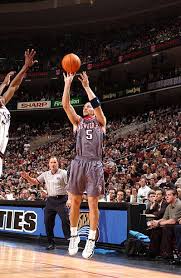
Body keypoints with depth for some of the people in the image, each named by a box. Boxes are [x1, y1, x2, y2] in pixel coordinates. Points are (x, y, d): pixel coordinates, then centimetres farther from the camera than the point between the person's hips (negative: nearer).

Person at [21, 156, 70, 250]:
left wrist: (69, 199, -19)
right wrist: (27, 177, -1)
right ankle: (51, 243, 12)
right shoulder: (45, 174, 12)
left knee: (65, 221, -11)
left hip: (61, 200, -5)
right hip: (50, 200, 5)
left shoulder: (63, 173, -4)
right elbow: (35, 182, 18)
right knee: (48, 222, 3)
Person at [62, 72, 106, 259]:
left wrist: (86, 86, -4)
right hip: (78, 163, 2)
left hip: (94, 164, -2)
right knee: (75, 201, 3)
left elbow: (97, 104, -3)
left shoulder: (100, 122, 14)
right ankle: (74, 236, 15)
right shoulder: (78, 121, 19)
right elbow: (66, 105, 5)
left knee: (93, 203, -2)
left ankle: (91, 240, 3)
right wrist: (67, 84, -2)